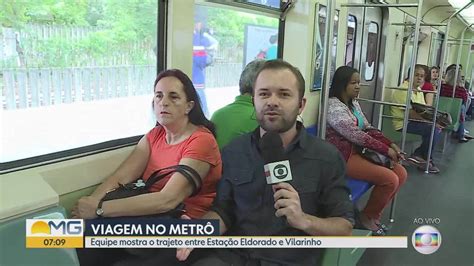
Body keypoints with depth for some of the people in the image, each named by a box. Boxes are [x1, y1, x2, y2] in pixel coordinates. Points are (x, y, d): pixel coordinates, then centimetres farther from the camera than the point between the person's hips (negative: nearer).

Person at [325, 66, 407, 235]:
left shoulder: (354, 104, 13)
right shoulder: (334, 106, -17)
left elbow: (368, 129, 11)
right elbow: (356, 135, -22)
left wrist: (391, 144, -4)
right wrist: (386, 150, -17)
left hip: (360, 150, 10)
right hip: (345, 156, -10)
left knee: (401, 173, 0)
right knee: (390, 179, -19)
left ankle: (374, 214, 14)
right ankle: (367, 216, 5)